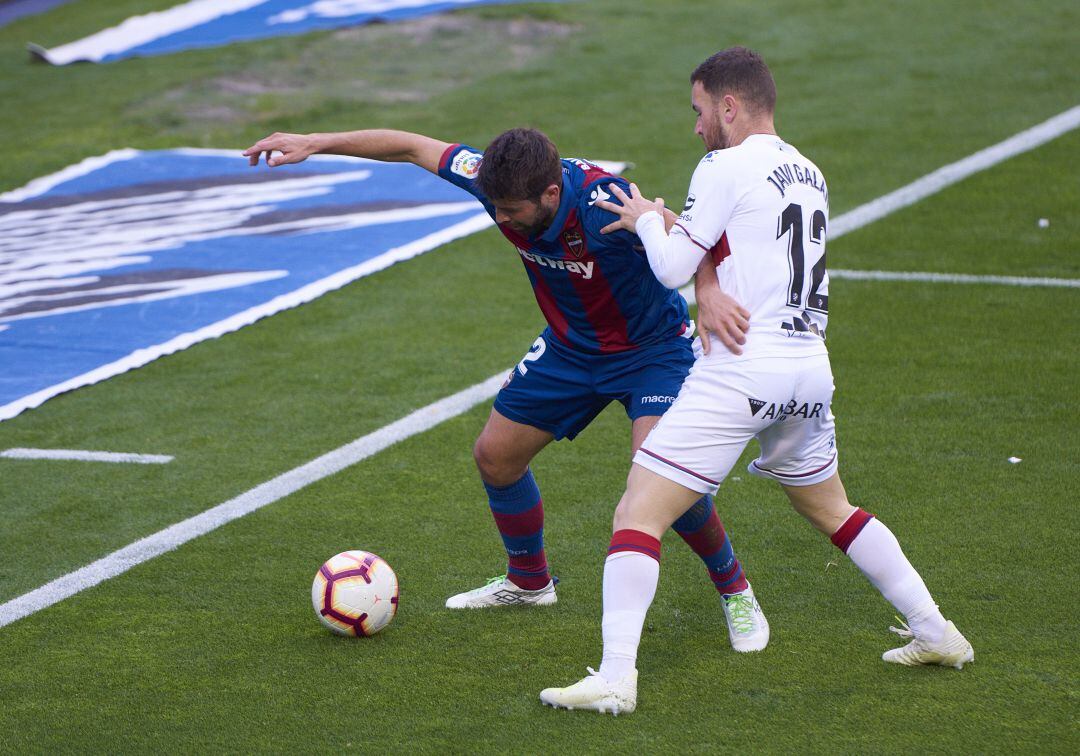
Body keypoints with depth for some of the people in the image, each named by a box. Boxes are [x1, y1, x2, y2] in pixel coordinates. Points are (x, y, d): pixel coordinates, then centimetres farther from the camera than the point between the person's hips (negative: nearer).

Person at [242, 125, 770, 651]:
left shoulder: (602, 204, -37)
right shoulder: (497, 181, -20)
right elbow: (413, 148, -8)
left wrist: (712, 292, -55)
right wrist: (315, 144, -7)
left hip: (651, 346, -7)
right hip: (569, 347, 7)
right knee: (495, 455, 9)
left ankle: (735, 592, 0)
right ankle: (529, 582, 35)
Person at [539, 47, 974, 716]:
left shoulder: (727, 167, -8)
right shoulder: (810, 175, 15)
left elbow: (672, 270, -6)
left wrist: (646, 219, 13)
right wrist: (669, 223, 19)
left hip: (740, 375, -8)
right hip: (810, 369, 8)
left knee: (638, 512, -7)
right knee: (831, 510, 28)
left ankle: (616, 678, -18)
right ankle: (935, 633, 30)